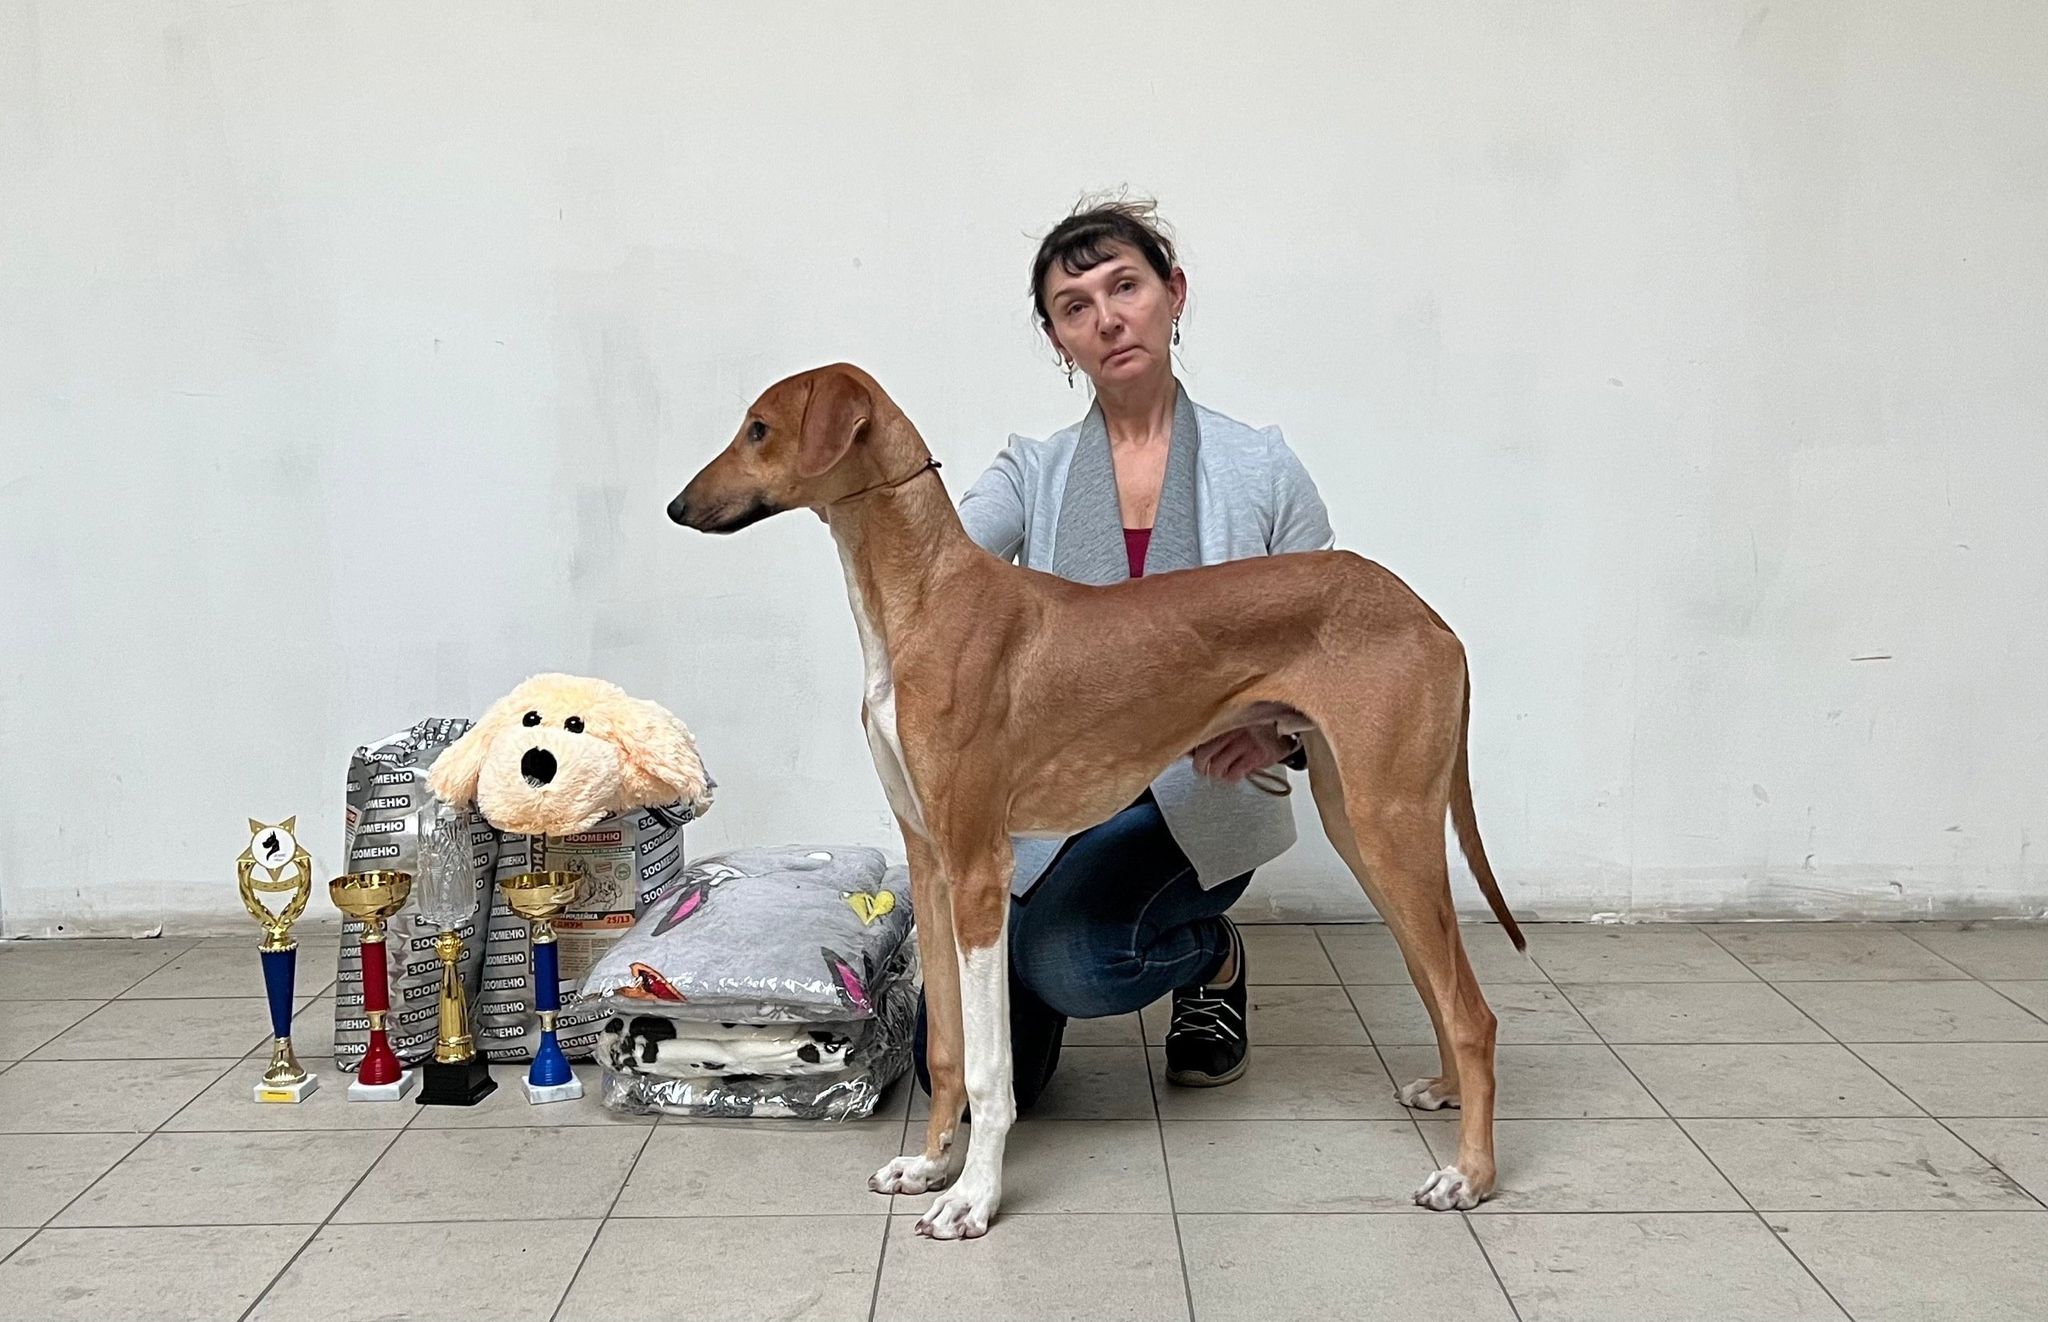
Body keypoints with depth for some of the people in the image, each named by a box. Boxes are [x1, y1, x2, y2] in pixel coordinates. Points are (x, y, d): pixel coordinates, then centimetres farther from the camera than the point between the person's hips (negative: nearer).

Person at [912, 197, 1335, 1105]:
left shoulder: (1261, 469, 1)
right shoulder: (1033, 474, 5)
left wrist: (1282, 733, -20)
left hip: (1198, 798, -2)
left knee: (1068, 960, -32)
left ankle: (1212, 958, 3)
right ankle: (1047, 941, 28)